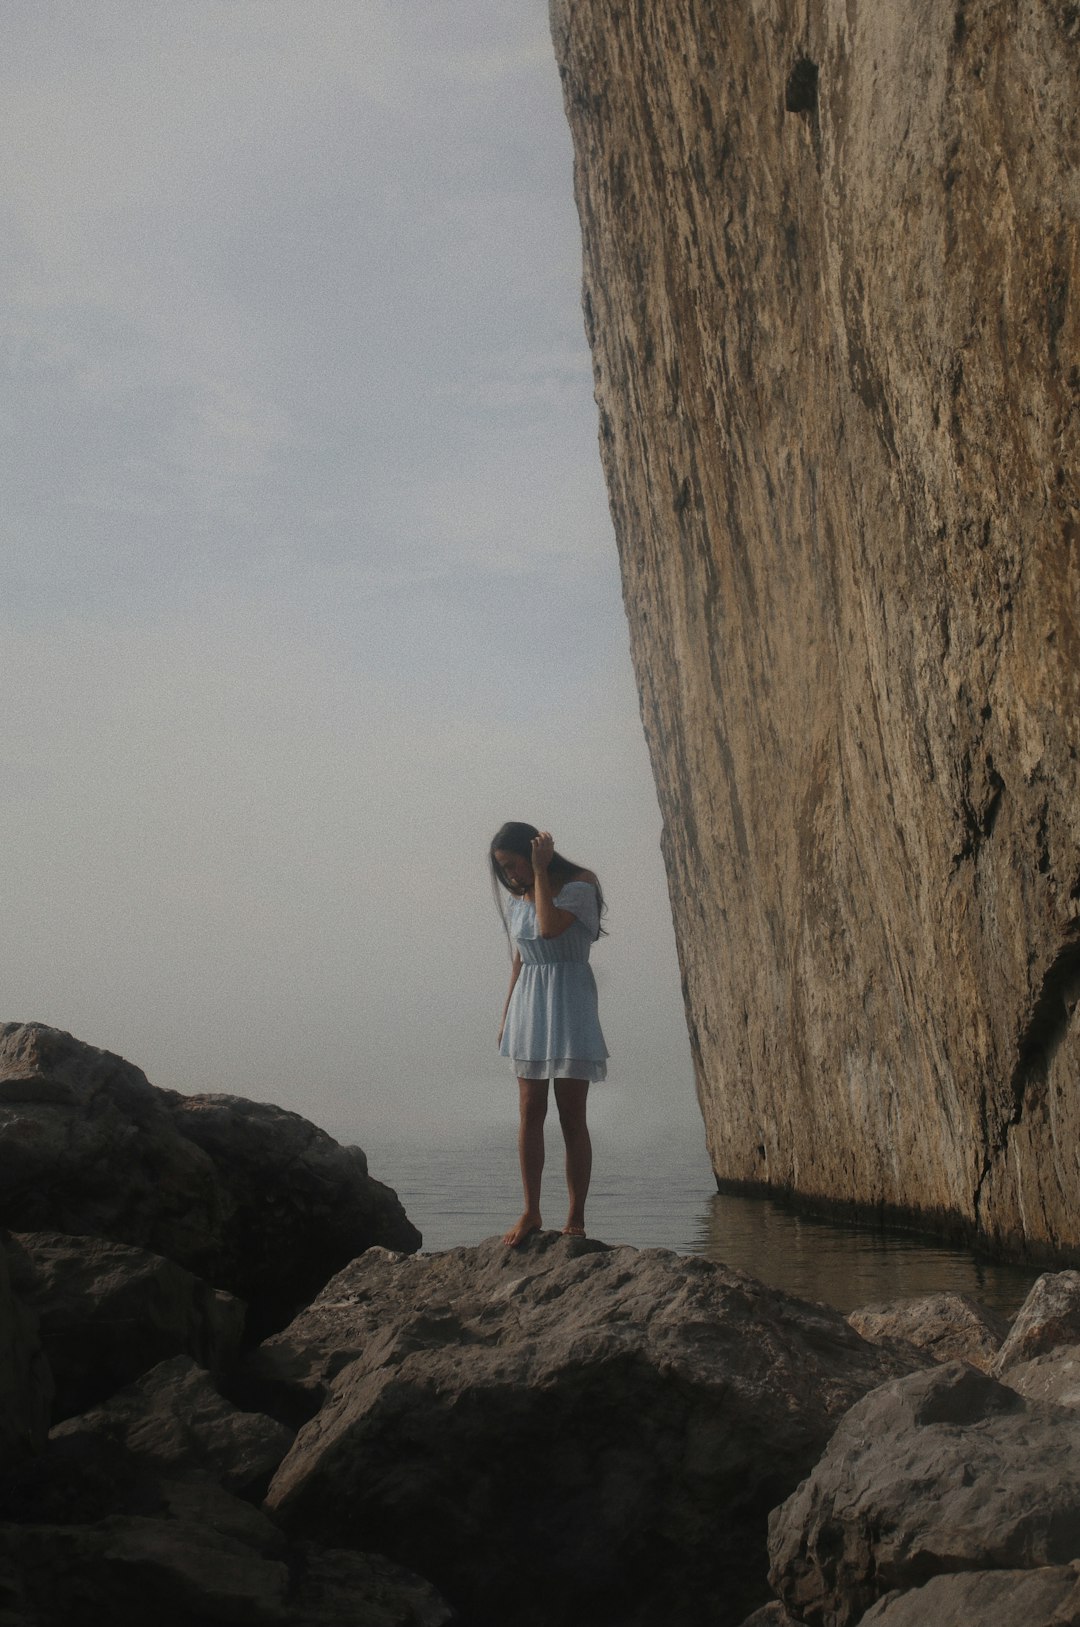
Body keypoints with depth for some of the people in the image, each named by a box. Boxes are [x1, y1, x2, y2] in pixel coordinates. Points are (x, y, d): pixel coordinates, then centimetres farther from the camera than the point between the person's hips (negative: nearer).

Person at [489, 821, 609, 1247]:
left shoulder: (579, 885, -8)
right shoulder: (516, 899, 11)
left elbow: (550, 927, -25)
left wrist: (540, 872, -17)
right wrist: (506, 1015, 18)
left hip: (568, 1006, -5)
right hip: (529, 1005, 5)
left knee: (571, 1117, -3)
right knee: (529, 1112, 1)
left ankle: (576, 1219, 2)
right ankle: (531, 1213, 6)